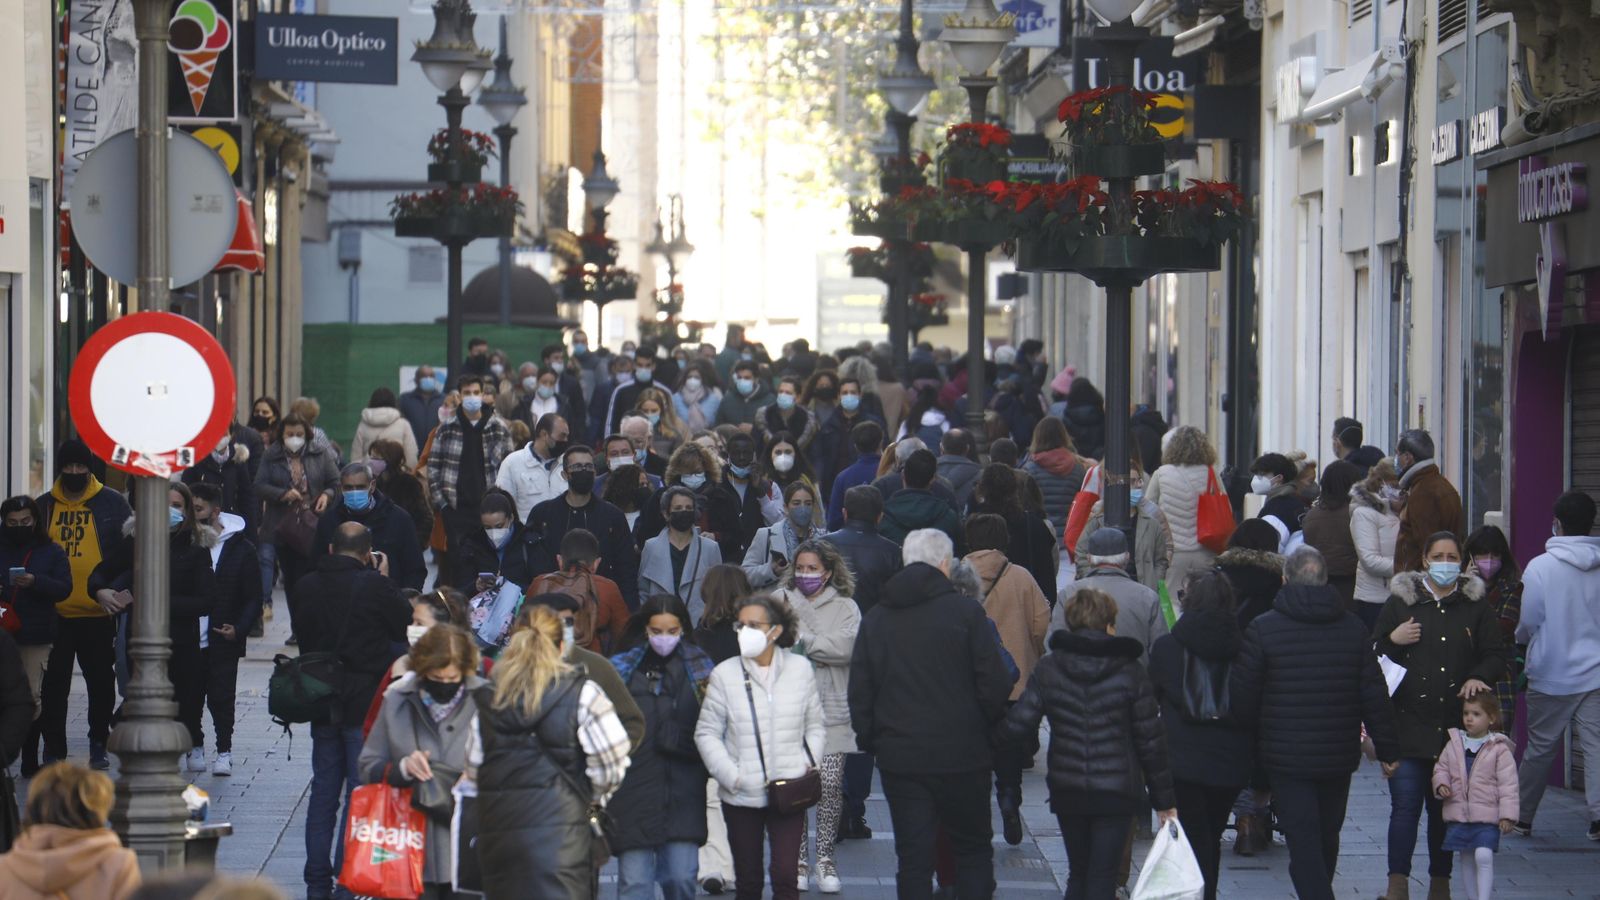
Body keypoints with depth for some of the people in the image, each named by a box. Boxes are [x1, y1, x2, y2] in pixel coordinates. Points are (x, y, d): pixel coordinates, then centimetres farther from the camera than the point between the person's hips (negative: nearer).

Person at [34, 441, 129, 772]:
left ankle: (99, 746, 21)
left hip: (99, 612, -2)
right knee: (53, 685, 5)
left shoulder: (111, 504, 1)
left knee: (101, 682, 8)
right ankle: (53, 749, 12)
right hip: (54, 613, 2)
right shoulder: (44, 506, 7)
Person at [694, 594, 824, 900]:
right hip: (741, 795, 0)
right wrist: (732, 776, -9)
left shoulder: (800, 670, 2)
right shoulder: (725, 674, -3)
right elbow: (706, 733, 1)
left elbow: (815, 727, 12)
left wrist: (809, 765, -3)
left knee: (785, 875, -9)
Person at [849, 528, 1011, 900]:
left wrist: (869, 739, 17)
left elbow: (859, 692, 7)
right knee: (973, 848, 9)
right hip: (962, 756, -3)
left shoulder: (875, 619, 5)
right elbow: (994, 684, -8)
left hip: (898, 757, 3)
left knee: (912, 857, 5)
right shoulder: (966, 612, -7)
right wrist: (990, 727, 9)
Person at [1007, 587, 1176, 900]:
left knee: (1078, 874, 17)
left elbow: (1018, 725, -8)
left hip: (1066, 789, 2)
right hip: (1116, 790, -2)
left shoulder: (1047, 669, -1)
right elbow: (1150, 740, -3)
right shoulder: (1129, 671, -5)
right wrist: (1164, 799, 5)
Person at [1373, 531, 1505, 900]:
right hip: (1409, 722, -1)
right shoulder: (1400, 602, 7)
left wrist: (1478, 677, -9)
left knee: (1445, 808, 7)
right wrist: (1393, 641, -11)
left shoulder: (1476, 607, 9)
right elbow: (1373, 654, 9)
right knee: (1405, 804, -8)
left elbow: (1496, 656, 10)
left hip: (1456, 726, 1)